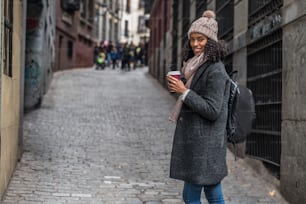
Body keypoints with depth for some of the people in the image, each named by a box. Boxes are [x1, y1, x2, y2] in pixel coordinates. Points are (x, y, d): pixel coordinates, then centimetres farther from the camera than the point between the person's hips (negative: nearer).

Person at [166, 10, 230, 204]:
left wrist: (185, 92, -18)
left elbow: (212, 110, -19)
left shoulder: (215, 70, -15)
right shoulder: (198, 66, 14)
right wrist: (180, 87, 6)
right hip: (194, 138, 9)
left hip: (204, 143, -9)